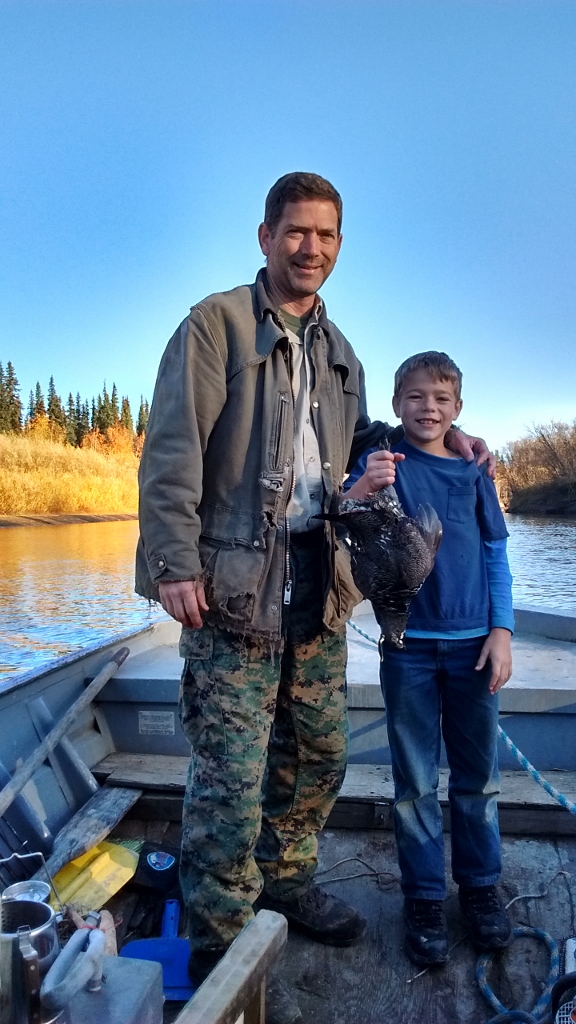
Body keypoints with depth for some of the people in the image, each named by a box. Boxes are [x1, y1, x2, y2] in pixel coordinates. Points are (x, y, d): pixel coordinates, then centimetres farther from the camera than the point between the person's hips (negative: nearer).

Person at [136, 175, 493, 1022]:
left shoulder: (339, 353, 19)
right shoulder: (216, 324, -3)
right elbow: (173, 450, -11)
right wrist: (174, 560, -18)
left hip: (318, 588, 7)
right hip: (234, 587, -7)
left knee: (318, 755, 16)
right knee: (231, 775, -2)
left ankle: (286, 884, 39)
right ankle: (218, 952, 17)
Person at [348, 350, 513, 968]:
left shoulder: (473, 472, 7)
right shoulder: (382, 463, -1)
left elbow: (495, 554, 7)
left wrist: (501, 629, -2)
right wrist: (363, 490, -32)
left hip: (473, 641, 2)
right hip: (409, 644, -2)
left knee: (477, 775, 13)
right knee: (416, 782, 8)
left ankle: (480, 883, 32)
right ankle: (423, 896, 24)